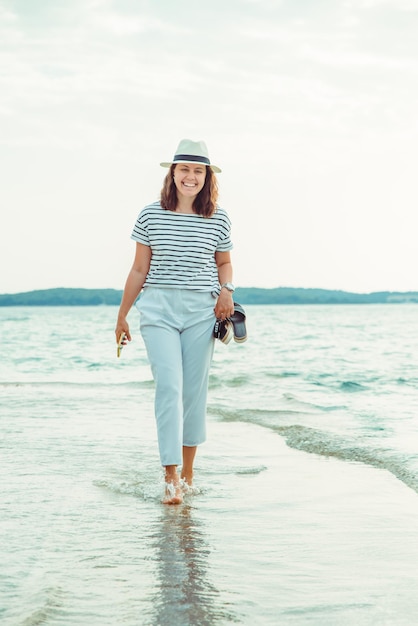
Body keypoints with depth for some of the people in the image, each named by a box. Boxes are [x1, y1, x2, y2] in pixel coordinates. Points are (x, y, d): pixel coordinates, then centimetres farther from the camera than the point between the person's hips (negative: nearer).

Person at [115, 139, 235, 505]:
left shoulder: (219, 219, 4)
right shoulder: (151, 216, 2)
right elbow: (139, 269, 7)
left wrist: (226, 290, -3)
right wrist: (122, 315, 10)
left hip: (202, 310, 1)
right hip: (158, 308, -1)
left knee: (195, 390, 6)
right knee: (169, 386, -12)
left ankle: (187, 472, 20)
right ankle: (171, 478, -12)